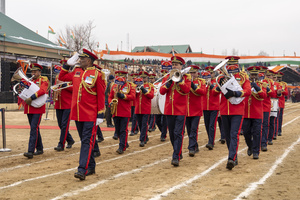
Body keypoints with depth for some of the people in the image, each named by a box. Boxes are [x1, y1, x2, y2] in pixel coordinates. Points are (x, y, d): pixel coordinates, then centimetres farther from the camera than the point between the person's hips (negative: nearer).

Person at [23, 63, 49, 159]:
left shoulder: (43, 80, -2)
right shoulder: (29, 81, 17)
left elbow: (42, 90, -20)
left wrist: (31, 98, -27)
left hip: (38, 108, -7)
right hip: (29, 108, 7)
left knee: (34, 128, -14)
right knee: (35, 129, 13)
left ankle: (30, 151, -19)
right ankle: (39, 149, 23)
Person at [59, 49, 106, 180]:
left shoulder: (97, 74, -7)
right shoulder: (76, 72, 11)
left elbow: (101, 96, -8)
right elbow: (61, 77, 25)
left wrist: (100, 115, -11)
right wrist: (67, 64, 13)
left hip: (90, 115, -6)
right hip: (77, 114, 6)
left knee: (87, 141, -8)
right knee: (85, 140, 14)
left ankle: (82, 170, -13)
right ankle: (91, 167, 25)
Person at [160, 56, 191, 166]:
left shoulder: (186, 77, 2)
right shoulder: (167, 77, 11)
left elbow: (187, 90, -14)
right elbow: (161, 91, 0)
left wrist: (179, 79, -18)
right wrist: (168, 82, -13)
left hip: (181, 110, -4)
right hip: (169, 110, 5)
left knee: (178, 133, -11)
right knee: (172, 134, 12)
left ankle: (176, 157, -13)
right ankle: (179, 153, 28)